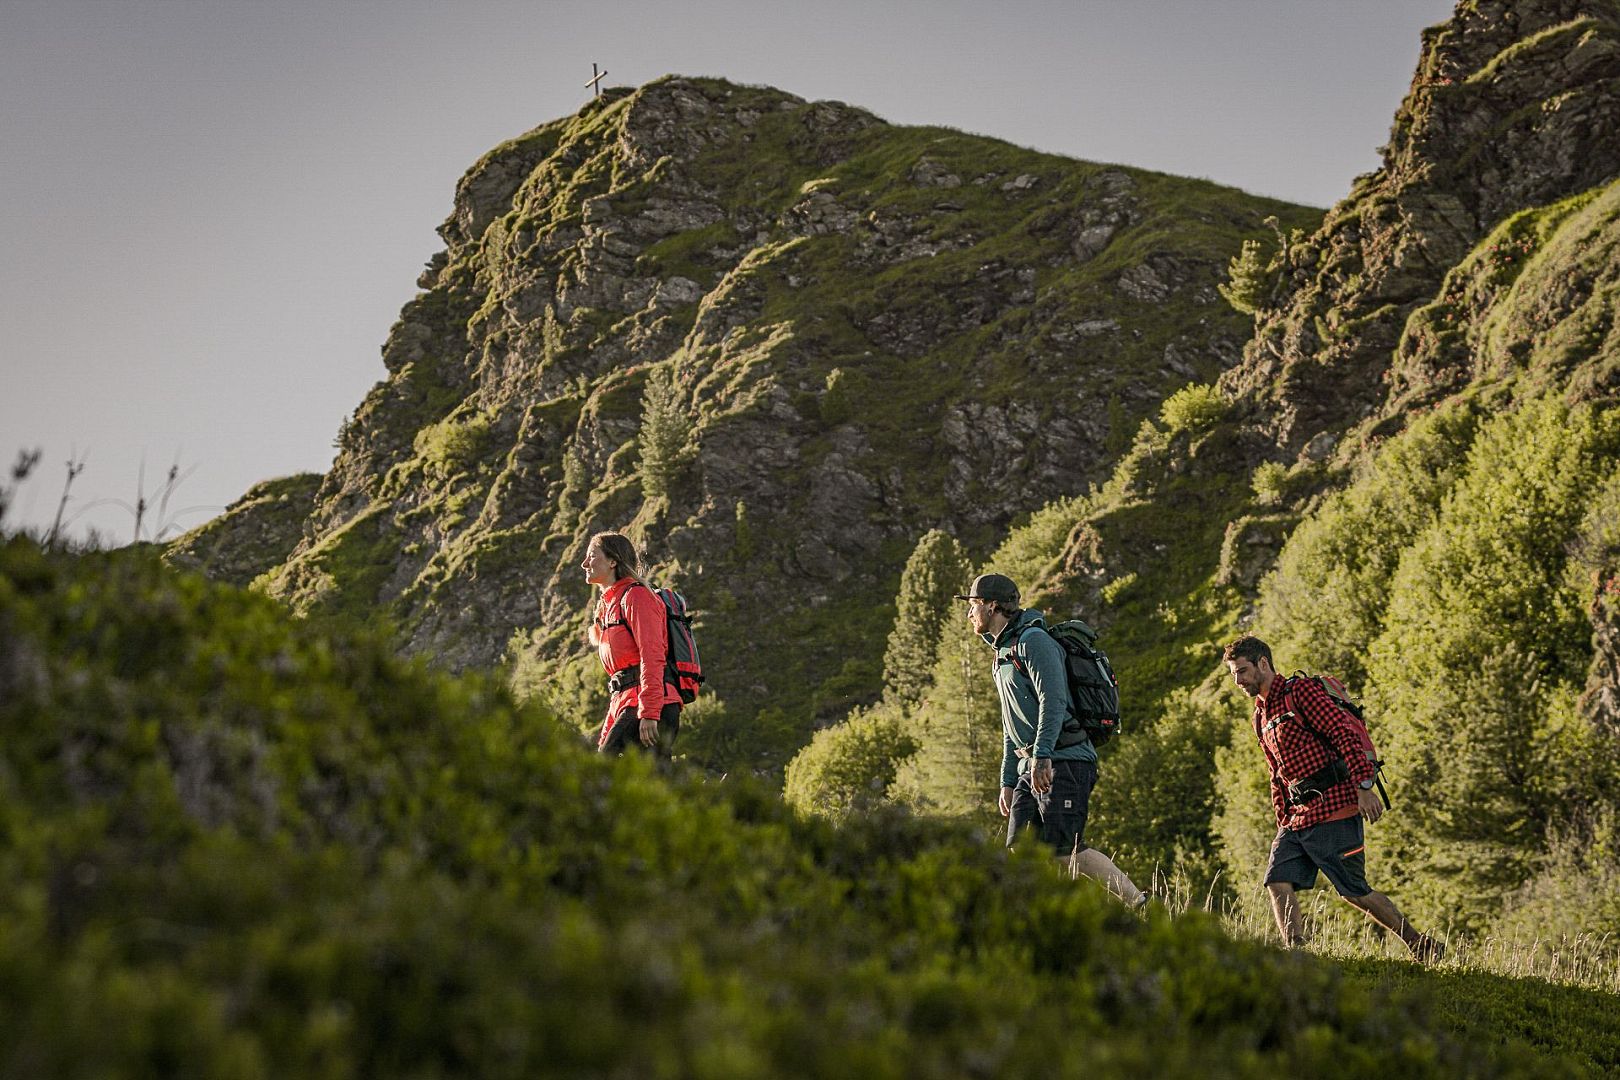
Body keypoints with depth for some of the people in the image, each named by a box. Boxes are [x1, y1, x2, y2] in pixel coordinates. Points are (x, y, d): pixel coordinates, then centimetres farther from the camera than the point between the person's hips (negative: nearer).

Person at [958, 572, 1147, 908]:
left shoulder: (1033, 641, -8)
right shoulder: (1003, 654, 22)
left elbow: (1054, 702, -20)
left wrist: (1041, 755, -28)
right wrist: (1007, 782, 22)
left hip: (1063, 763, -10)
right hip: (1030, 767, 10)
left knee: (1065, 849, -16)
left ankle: (1140, 904, -8)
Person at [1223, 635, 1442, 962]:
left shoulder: (1301, 691, -6)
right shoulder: (1261, 717, 21)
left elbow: (1344, 733, -15)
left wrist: (1364, 786, -24)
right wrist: (1282, 824, 19)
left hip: (1333, 809, -8)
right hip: (1297, 816, 8)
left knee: (1354, 892, -3)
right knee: (1278, 883, -7)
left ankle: (1421, 945, 13)